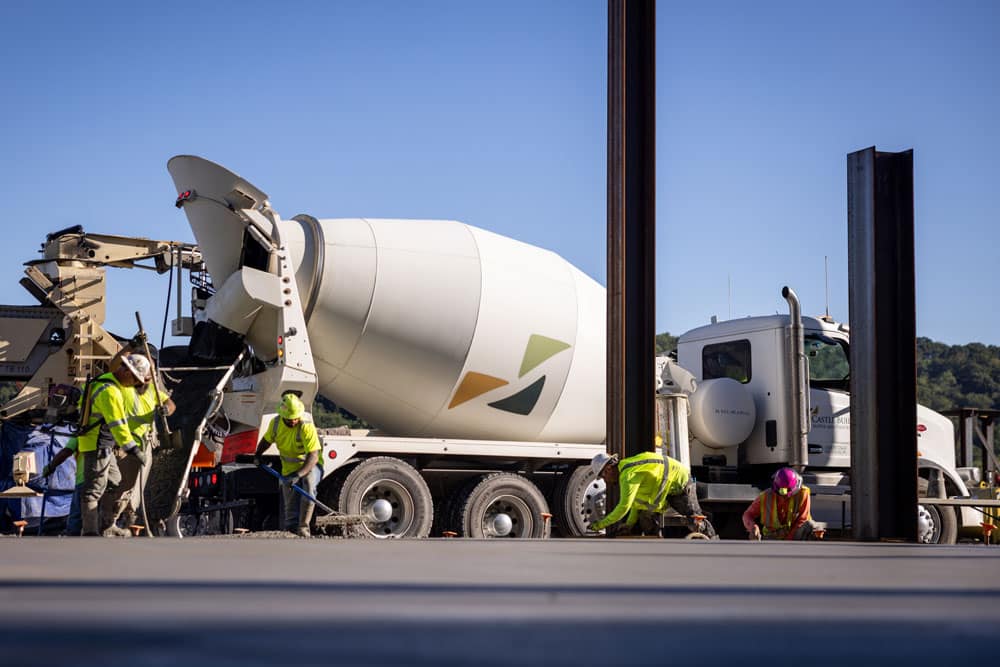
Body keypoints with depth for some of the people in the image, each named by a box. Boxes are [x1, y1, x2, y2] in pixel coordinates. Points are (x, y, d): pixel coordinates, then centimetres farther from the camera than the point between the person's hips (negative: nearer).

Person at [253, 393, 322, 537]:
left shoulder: (307, 427, -26)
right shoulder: (276, 423, -9)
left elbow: (313, 456, -32)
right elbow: (267, 440, 15)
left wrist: (298, 475, -41)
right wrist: (257, 455, 9)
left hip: (310, 466, -5)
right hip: (289, 470, 5)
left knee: (308, 482, -35)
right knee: (291, 507, 3)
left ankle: (303, 527, -30)